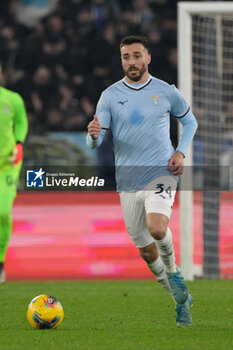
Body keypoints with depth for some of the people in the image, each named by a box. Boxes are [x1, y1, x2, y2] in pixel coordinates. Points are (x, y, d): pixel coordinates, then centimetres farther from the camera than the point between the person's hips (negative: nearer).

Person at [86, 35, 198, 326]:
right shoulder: (110, 95, 2)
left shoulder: (166, 91, 1)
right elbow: (95, 143, -3)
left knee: (157, 228, -29)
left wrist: (181, 152, 1)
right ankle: (181, 298, 27)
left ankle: (172, 270, 2)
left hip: (162, 172, -3)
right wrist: (94, 135, -28)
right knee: (145, 250, 7)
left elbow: (189, 121, 17)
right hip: (128, 180, 3)